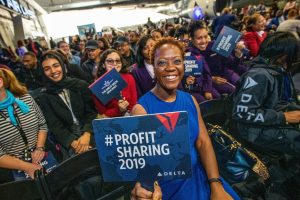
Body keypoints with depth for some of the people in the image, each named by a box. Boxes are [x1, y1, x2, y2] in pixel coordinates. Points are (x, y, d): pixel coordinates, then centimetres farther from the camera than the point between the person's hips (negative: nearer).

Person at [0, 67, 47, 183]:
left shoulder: (26, 98, -2)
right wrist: (27, 167, -15)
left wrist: (40, 148, -7)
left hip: (41, 158, 2)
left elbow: (42, 124, 6)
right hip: (12, 170, -2)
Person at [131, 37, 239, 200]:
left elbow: (203, 142, -2)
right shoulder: (142, 108, -17)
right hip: (166, 185, -4)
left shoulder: (190, 100, -1)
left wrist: (216, 186, -11)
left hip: (198, 176, 5)